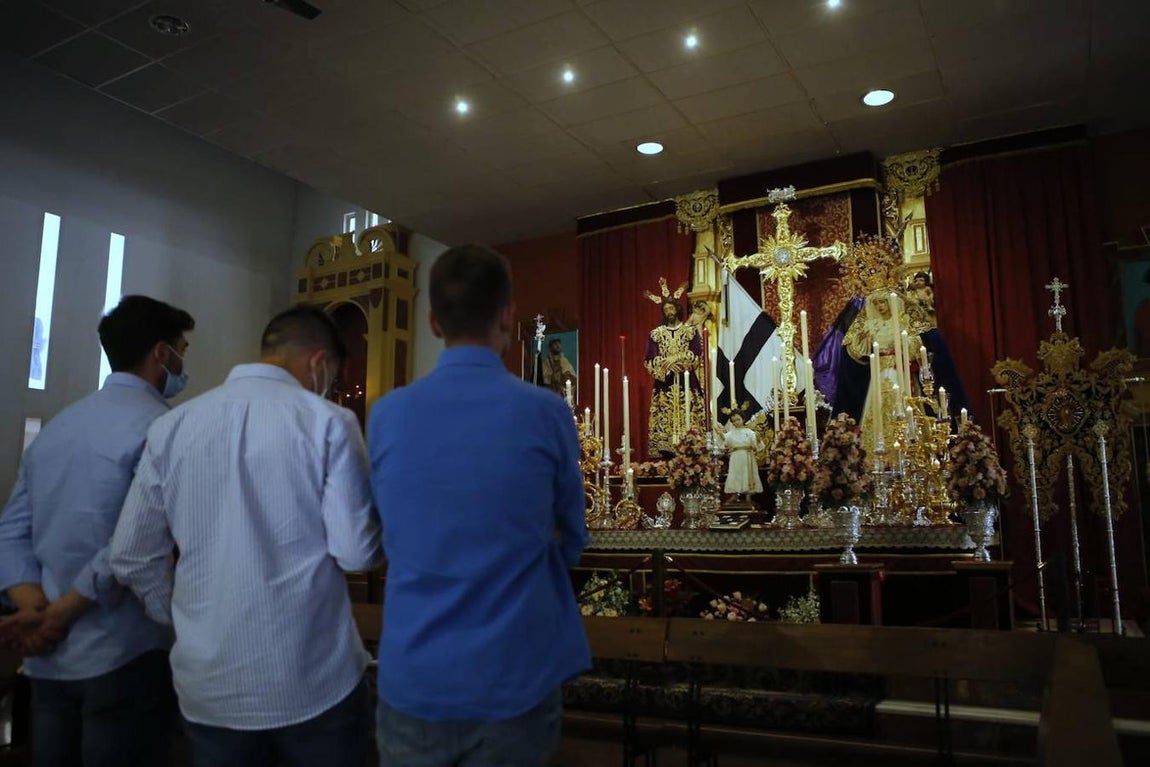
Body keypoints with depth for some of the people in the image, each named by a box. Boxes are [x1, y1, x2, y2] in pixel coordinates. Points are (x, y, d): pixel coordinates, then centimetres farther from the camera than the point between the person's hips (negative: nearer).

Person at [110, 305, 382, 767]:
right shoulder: (327, 422, -11)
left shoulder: (171, 427, 1)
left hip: (209, 683, 4)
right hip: (314, 680, -3)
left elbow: (131, 558, 5)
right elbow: (357, 552, -14)